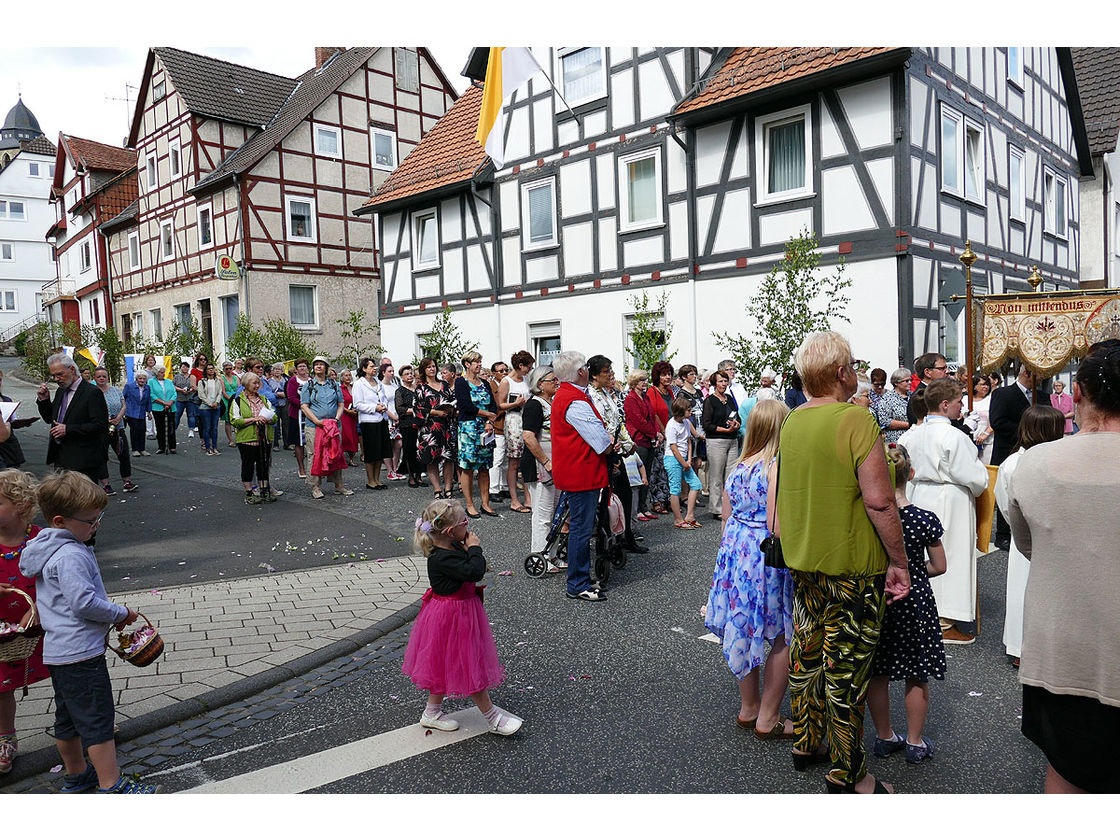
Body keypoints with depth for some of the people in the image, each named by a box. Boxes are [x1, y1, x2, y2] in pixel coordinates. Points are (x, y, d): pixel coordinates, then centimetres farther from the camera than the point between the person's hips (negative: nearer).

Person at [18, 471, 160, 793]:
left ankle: (75, 775, 35)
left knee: (68, 717, 20)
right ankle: (111, 785, 3)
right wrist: (121, 613, -11)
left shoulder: (47, 550, 12)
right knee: (97, 718, -4)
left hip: (57, 652, 10)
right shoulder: (71, 555, -21)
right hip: (80, 652, -10)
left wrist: (110, 615, 10)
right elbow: (83, 602, -26)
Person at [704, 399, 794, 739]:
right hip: (769, 556, -7)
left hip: (734, 553, 7)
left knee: (746, 631, 19)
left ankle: (748, 709, 32)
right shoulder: (779, 467, -14)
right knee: (785, 639, 8)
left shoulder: (736, 468, 8)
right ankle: (767, 719, 16)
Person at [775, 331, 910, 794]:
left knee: (806, 653, 18)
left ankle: (805, 743, 34)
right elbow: (880, 501, -20)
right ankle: (847, 773, 17)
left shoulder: (792, 422, 4)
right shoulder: (855, 419, -18)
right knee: (846, 667, 4)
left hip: (802, 560, 7)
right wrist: (899, 561, -11)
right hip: (853, 565, -7)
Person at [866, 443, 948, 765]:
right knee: (917, 677, 15)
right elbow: (939, 567, -5)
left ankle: (885, 737, 30)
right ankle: (915, 743, 26)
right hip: (914, 602, -1)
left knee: (876, 675, 16)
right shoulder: (925, 519, -15)